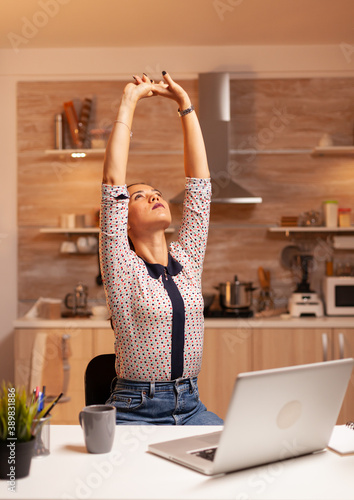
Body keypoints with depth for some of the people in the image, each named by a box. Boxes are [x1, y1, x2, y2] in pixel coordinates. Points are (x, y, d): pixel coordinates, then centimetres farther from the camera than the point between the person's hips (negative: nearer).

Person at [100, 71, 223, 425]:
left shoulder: (186, 260, 9)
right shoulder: (122, 268, -3)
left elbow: (199, 181, 7)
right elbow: (113, 182, -12)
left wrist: (185, 104, 7)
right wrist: (128, 102, -8)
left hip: (190, 406, 4)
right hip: (136, 411, -4)